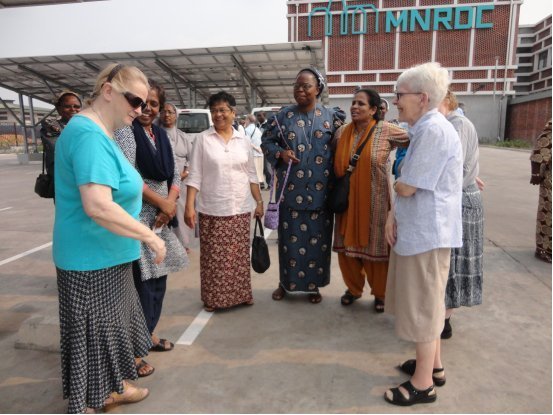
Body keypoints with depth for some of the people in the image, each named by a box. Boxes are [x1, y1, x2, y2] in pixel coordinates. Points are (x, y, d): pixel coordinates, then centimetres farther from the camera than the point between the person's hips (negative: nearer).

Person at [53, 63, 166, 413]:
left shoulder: (100, 134, 10)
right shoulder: (89, 135, -23)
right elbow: (98, 206, -33)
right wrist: (150, 236, -24)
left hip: (106, 256, 10)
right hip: (93, 260, -10)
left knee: (111, 326, 23)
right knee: (92, 335, 7)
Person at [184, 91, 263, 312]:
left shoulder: (243, 140, 7)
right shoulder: (203, 139, -1)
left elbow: (251, 174, 11)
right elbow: (195, 175, -4)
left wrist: (259, 201, 6)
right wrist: (189, 206, -11)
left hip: (240, 209, 3)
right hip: (212, 210, -2)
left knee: (239, 256, 11)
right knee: (214, 258, 4)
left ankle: (240, 294, 26)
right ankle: (214, 299, 19)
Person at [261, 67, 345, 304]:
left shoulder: (331, 117, 3)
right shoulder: (284, 115, 4)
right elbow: (266, 141, 7)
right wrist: (280, 153, -9)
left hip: (319, 191, 0)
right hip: (291, 189, 0)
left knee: (318, 238, 7)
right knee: (290, 236, 8)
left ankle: (313, 284, 25)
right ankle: (286, 282, 27)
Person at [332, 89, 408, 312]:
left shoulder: (386, 131, -8)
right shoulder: (342, 132, 3)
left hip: (374, 202, -3)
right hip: (347, 200, 4)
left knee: (375, 248, 7)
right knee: (347, 246, 12)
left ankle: (380, 293, 29)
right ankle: (353, 288, 34)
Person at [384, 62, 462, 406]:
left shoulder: (435, 130, -20)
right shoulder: (425, 129, 12)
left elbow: (406, 188, -22)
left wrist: (397, 184, 1)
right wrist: (394, 214, 0)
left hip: (426, 233, -10)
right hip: (419, 229, 10)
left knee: (424, 305, 2)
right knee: (427, 302, 20)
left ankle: (423, 384, 19)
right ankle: (434, 365, 37)